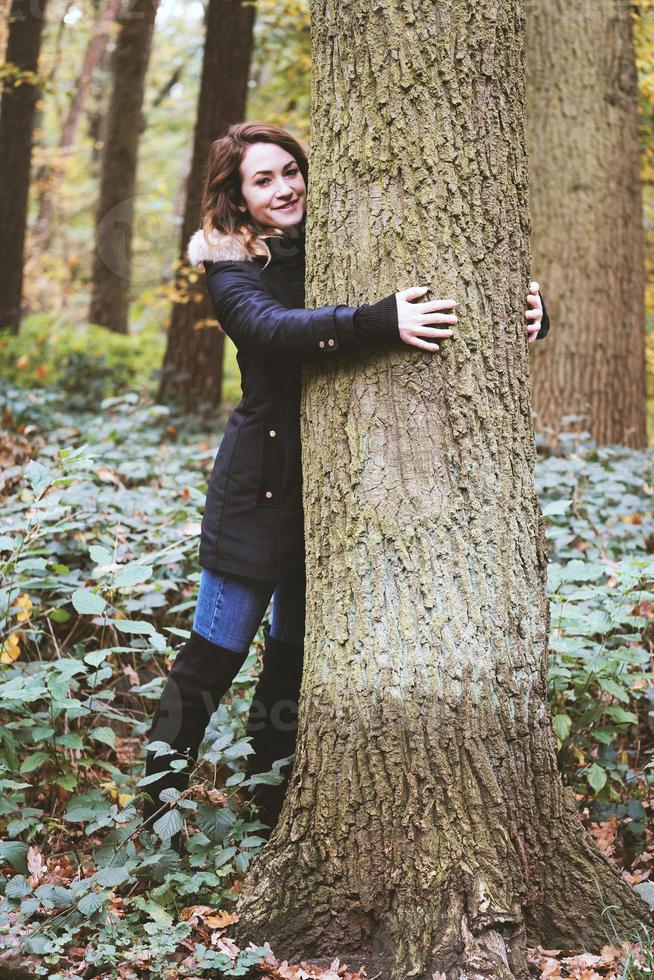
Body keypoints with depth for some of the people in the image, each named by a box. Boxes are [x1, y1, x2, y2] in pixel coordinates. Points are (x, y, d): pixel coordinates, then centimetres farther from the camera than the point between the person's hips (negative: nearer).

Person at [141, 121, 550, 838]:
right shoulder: (232, 269, -6)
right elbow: (273, 328, -29)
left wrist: (530, 309, -20)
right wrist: (377, 322, -43)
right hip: (260, 488, -4)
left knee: (295, 656, 14)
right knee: (212, 658, 0)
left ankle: (267, 814, 28)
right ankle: (154, 817, 13)